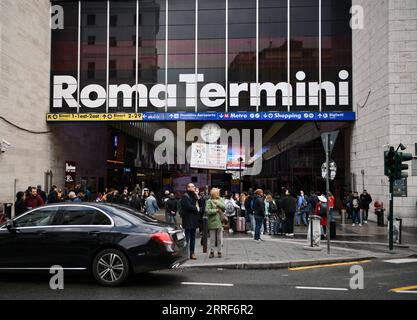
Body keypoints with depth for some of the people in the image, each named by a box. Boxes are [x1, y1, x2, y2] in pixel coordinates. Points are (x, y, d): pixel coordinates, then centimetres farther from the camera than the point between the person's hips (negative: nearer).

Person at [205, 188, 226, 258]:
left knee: (220, 238, 7)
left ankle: (219, 252, 16)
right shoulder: (209, 201, -3)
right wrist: (216, 210, -11)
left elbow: (224, 207, -4)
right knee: (212, 238, 4)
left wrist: (217, 203, -12)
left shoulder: (220, 200, 10)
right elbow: (207, 210, -14)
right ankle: (212, 252, 14)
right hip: (212, 222, -3)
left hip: (220, 221, 3)